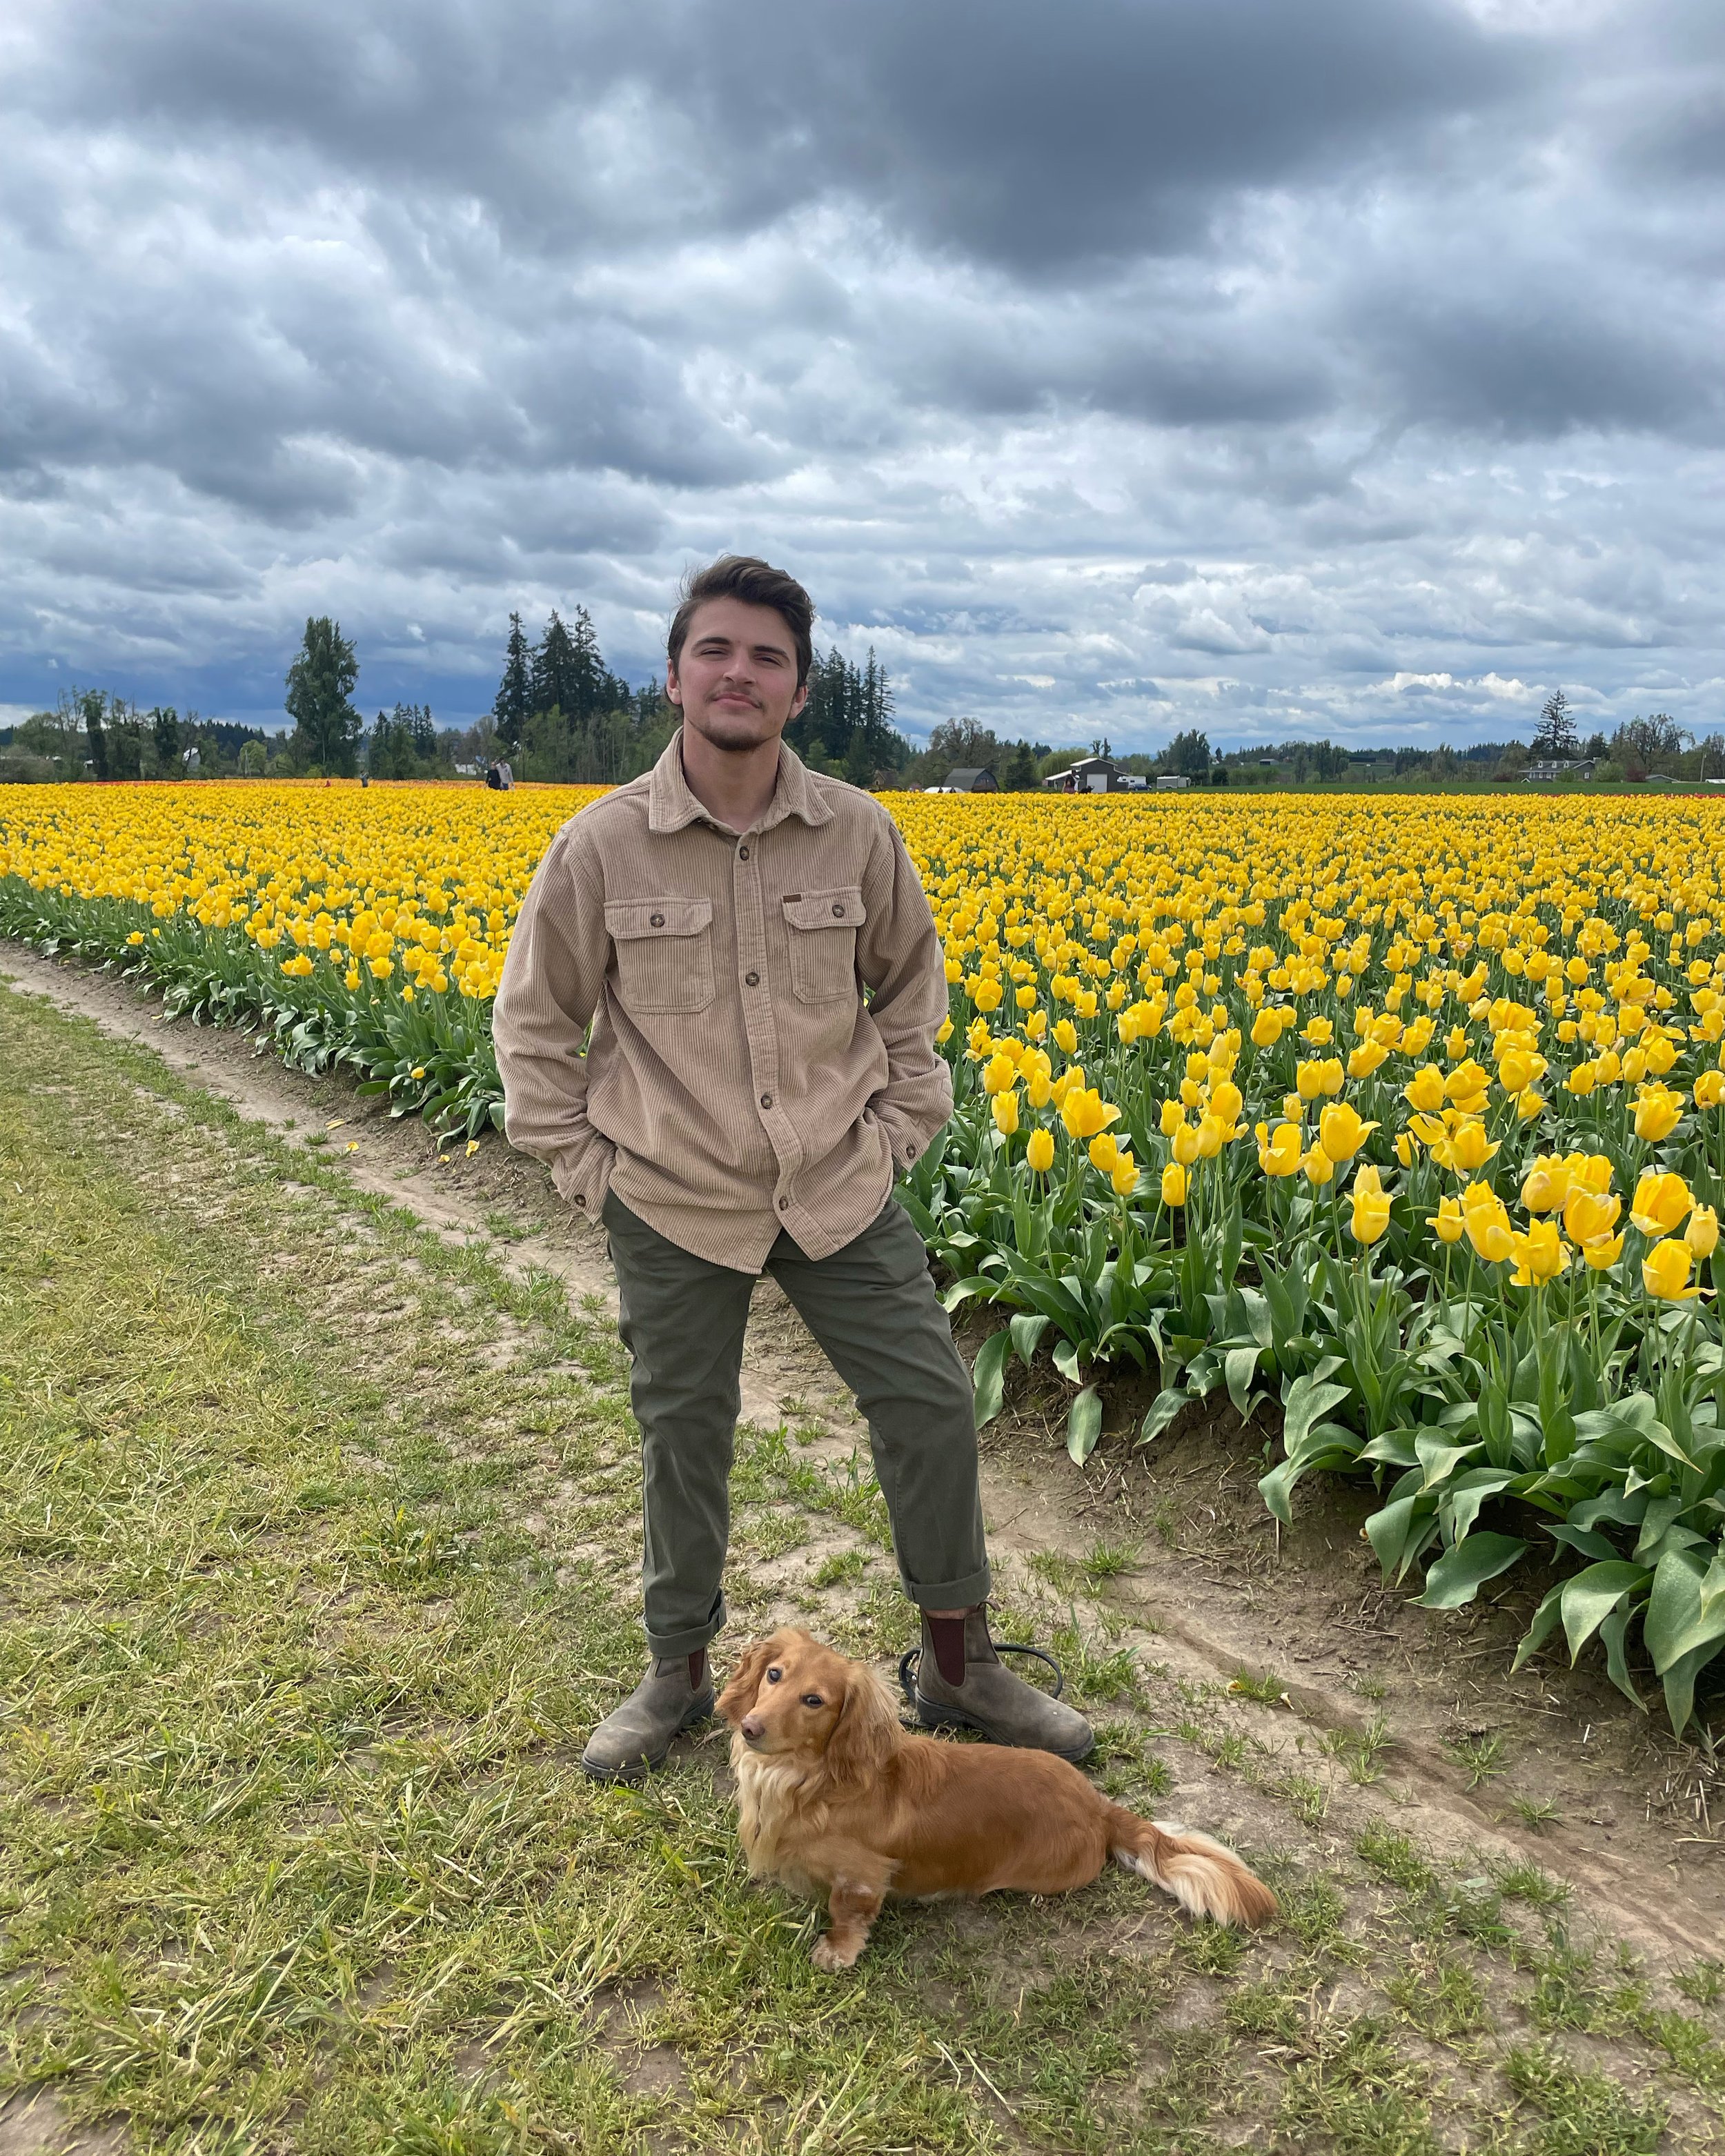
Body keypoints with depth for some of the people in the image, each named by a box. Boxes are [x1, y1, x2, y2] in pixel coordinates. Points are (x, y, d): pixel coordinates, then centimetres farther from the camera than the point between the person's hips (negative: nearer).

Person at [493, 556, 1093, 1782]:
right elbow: (534, 1020, 2)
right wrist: (581, 1163, -3)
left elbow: (912, 986, 10)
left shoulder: (858, 833, -6)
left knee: (931, 1404, 4)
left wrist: (902, 1128, 3)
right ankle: (679, 1673, 37)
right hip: (675, 1206, -1)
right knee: (684, 1437, 13)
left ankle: (960, 1666, 26)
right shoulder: (602, 847, -11)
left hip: (840, 1188, 2)